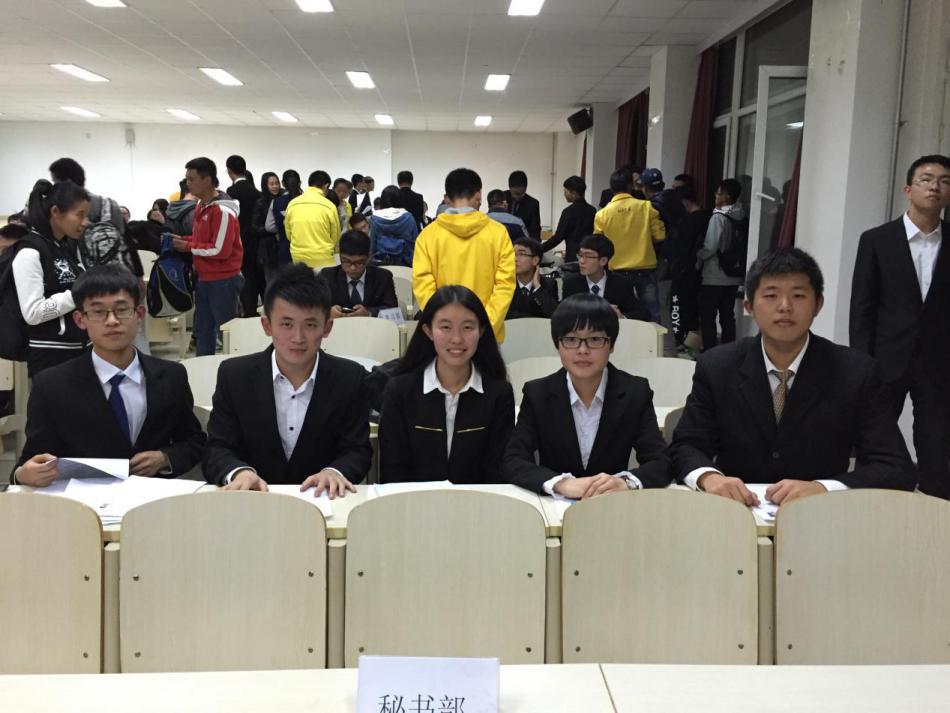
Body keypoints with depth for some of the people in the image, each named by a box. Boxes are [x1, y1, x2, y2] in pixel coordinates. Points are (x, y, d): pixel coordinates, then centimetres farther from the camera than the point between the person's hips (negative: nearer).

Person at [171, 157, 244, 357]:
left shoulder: (223, 211, -19)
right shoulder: (200, 205, 9)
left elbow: (220, 250, -23)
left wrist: (187, 247, -14)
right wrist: (183, 239, 3)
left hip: (223, 281, -9)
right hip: (204, 278, 9)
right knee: (203, 330, 16)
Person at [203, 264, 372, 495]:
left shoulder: (351, 379, -2)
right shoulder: (234, 375, -1)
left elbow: (358, 450, 0)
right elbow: (217, 450, -2)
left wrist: (334, 472, -22)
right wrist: (239, 472, -23)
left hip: (322, 499, -1)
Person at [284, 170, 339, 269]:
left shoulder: (292, 204, 0)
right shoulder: (329, 206, -8)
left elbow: (288, 234, 10)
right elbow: (335, 236, 2)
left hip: (298, 257, 3)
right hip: (322, 258, -3)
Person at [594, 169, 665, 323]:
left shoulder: (601, 214, -4)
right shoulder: (647, 207, -6)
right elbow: (659, 236, -3)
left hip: (618, 271, 1)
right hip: (645, 269, -1)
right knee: (652, 315, 6)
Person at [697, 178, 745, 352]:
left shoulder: (718, 217, -14)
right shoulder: (741, 218, 6)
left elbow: (710, 247, -18)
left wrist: (697, 258, -1)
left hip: (714, 277, -7)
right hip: (733, 276, 7)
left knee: (707, 316, 1)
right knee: (727, 315, 11)